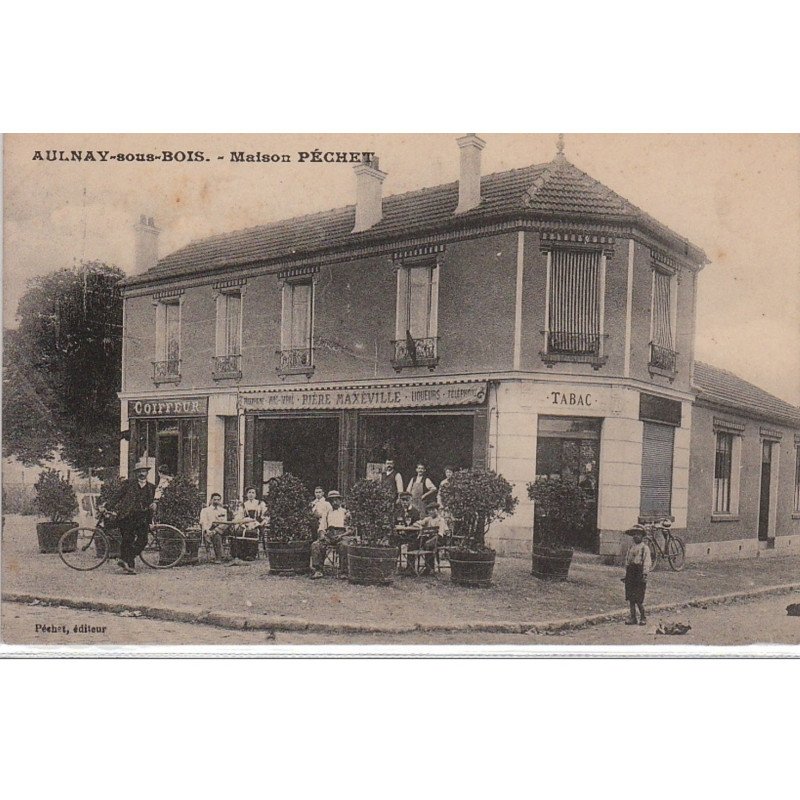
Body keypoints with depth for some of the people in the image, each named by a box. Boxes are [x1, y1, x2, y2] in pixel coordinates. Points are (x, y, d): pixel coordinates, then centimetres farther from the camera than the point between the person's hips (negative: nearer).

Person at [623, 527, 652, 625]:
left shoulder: (645, 548, -2)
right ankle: (633, 618, 12)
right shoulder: (630, 548, 17)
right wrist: (626, 574, 16)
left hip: (639, 573, -6)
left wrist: (644, 574, -15)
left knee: (638, 599, -7)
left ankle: (643, 617, 9)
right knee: (630, 598, 6)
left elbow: (647, 562, -7)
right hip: (630, 572, 6)